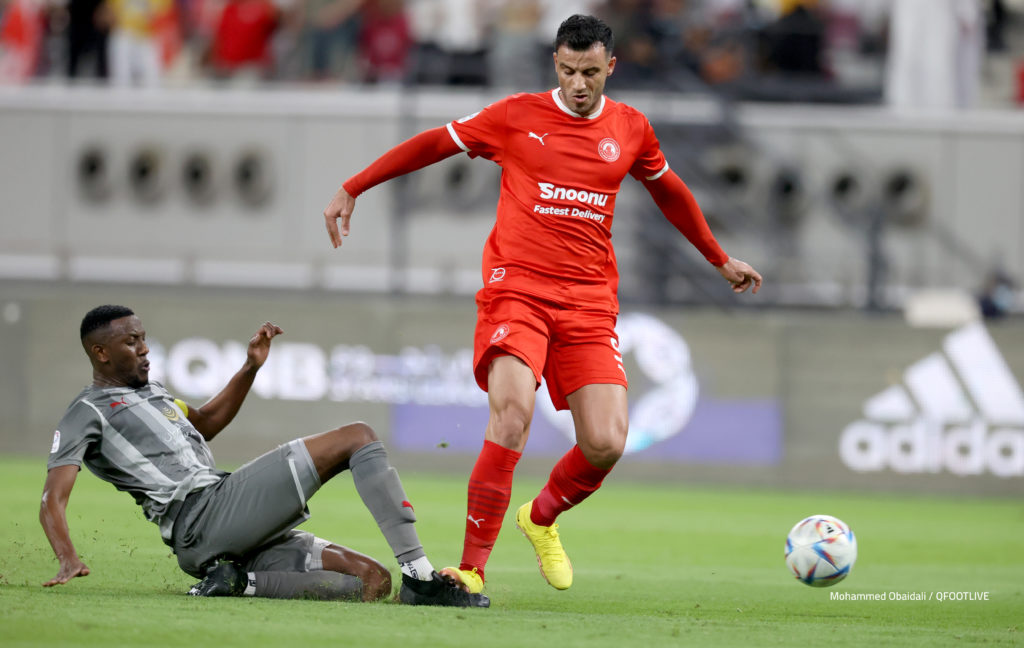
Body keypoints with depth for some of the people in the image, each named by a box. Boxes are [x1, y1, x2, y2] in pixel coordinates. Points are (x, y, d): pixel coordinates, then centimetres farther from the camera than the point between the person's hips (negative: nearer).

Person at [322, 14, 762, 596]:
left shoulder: (631, 129, 11)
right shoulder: (517, 117, 3)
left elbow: (671, 193, 29)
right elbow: (433, 145, 13)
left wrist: (721, 260, 39)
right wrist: (352, 189, 13)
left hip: (590, 303, 3)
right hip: (517, 287, -3)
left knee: (607, 443, -10)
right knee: (513, 411, -26)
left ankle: (543, 518, 24)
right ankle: (472, 569, -21)